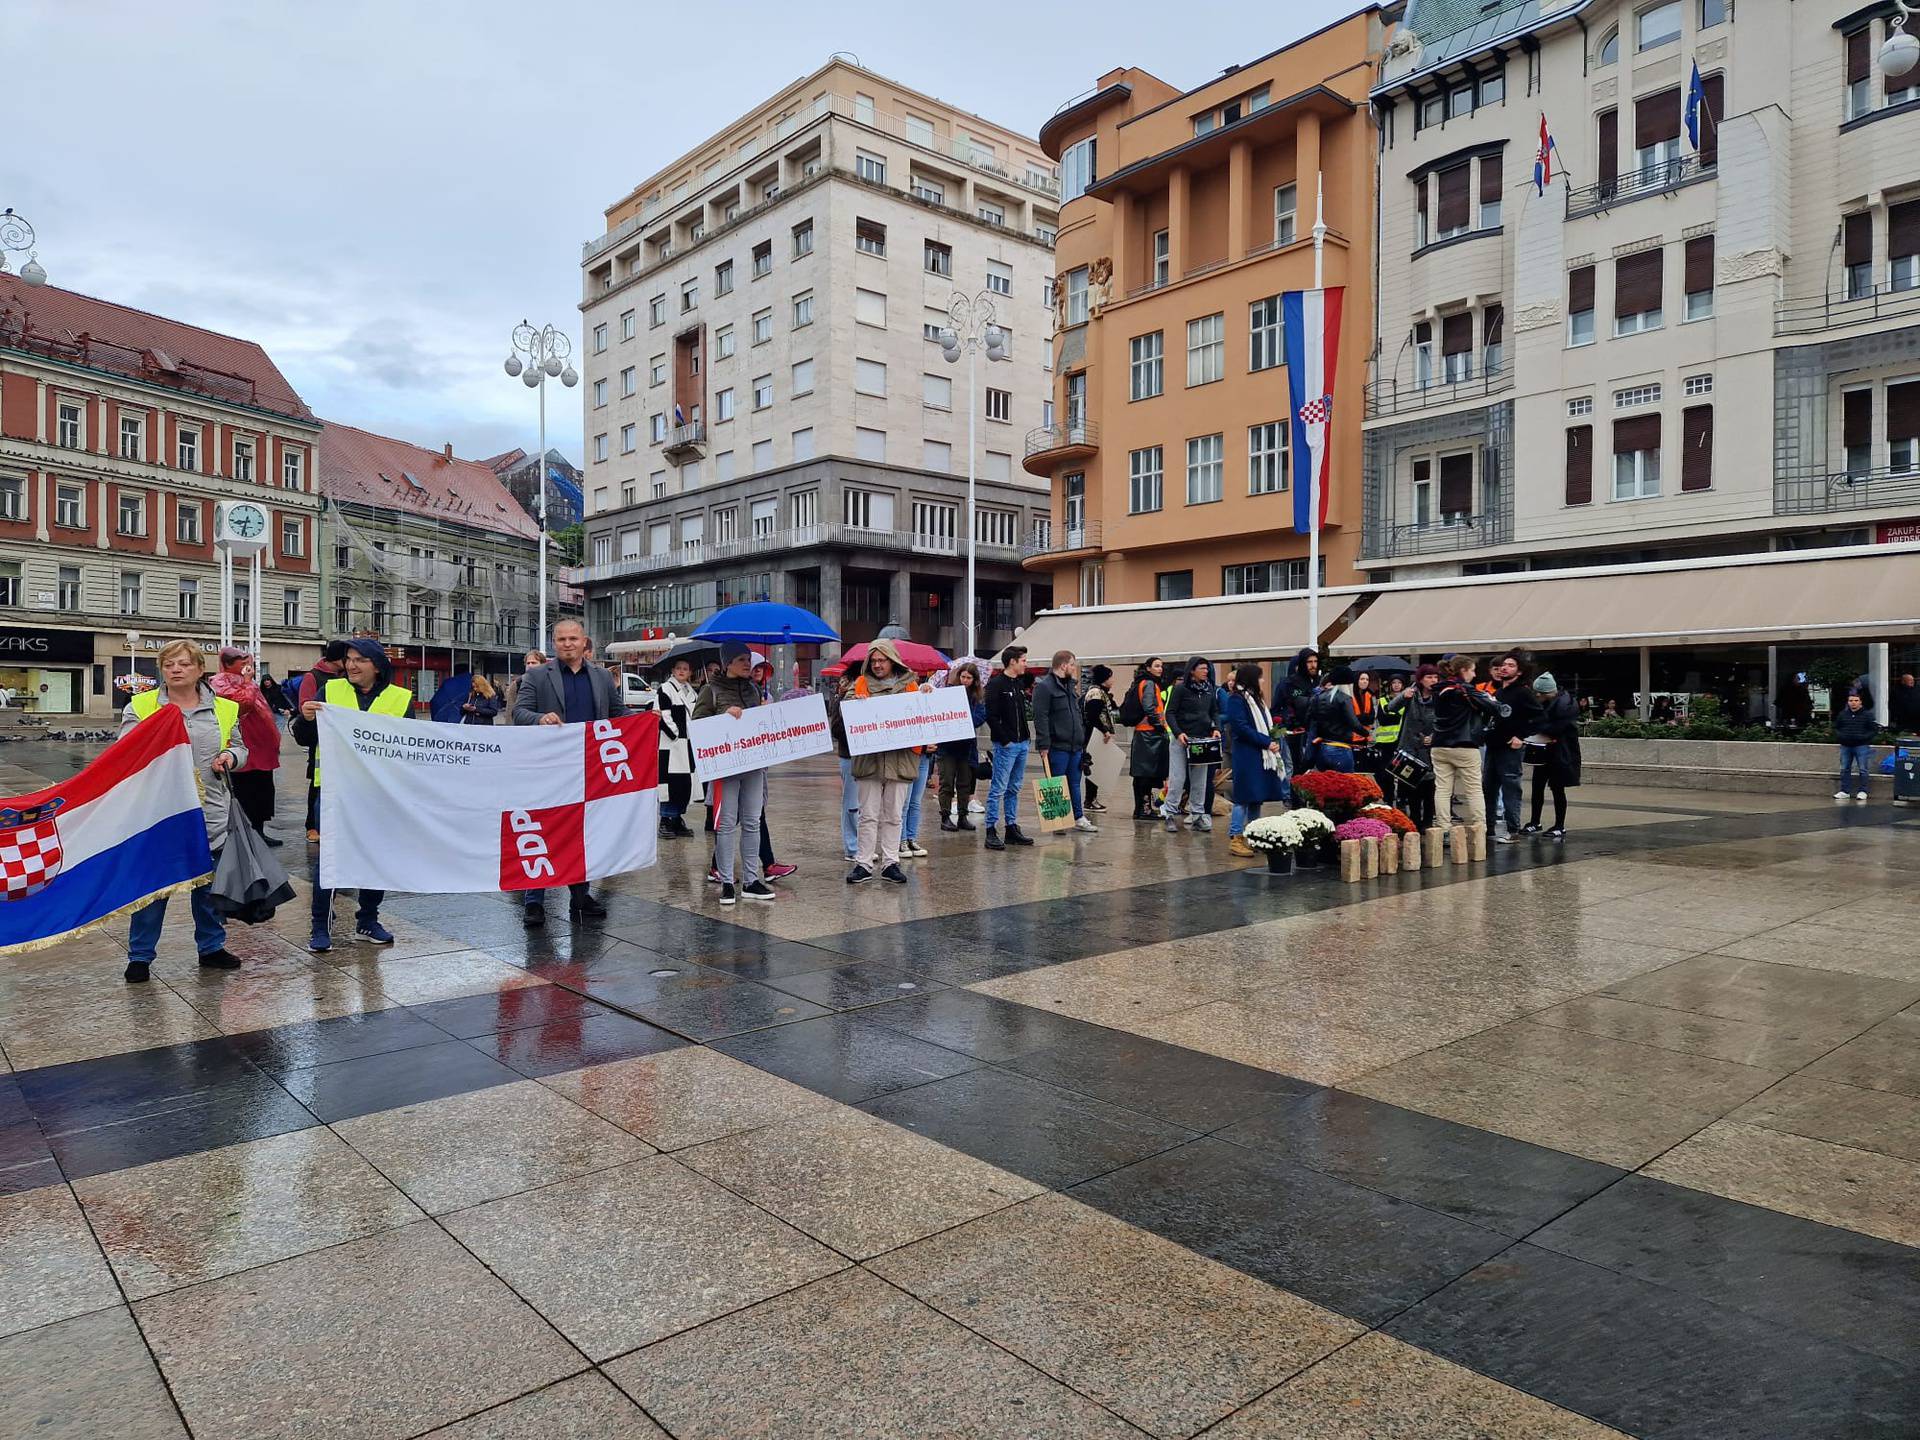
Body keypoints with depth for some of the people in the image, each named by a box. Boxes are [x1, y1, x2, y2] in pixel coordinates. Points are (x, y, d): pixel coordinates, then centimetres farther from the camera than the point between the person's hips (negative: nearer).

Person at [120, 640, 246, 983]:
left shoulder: (224, 709, 8)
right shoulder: (140, 707, 2)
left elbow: (240, 747, 17)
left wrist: (230, 757, -5)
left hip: (209, 813, 3)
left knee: (208, 884, 14)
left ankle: (211, 946, 27)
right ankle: (140, 956, 15)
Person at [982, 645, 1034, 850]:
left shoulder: (1019, 683, 15)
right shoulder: (996, 684, -10)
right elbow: (991, 716, -16)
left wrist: (1026, 735, 10)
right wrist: (1005, 740, -16)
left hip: (1021, 743, 8)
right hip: (1005, 745, -8)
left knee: (1014, 789, 13)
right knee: (998, 789, -5)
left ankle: (1012, 829, 19)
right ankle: (991, 832, -1)